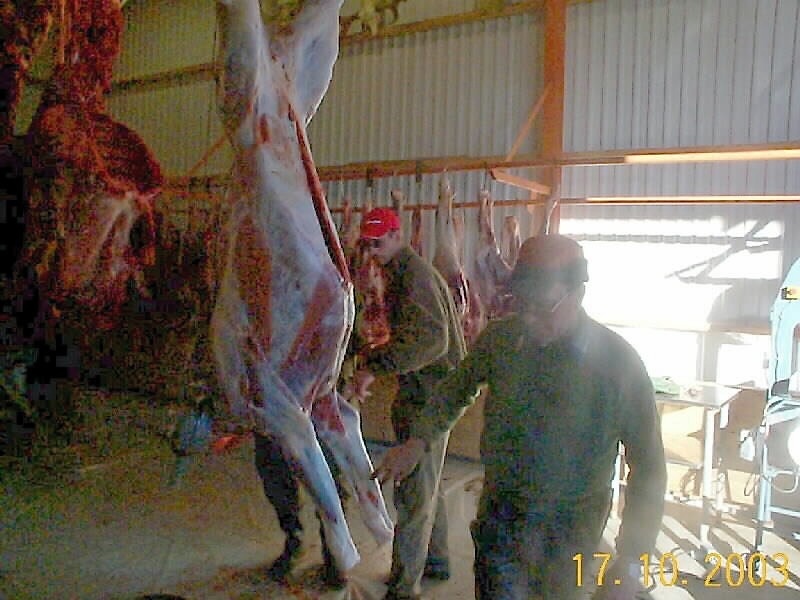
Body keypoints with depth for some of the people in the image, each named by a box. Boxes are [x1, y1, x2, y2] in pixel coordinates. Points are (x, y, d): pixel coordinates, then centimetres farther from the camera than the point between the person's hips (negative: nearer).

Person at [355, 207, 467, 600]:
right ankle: (436, 560, 39)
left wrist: (375, 367, -28)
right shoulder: (401, 273, 15)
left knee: (414, 490, -5)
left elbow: (432, 339, -29)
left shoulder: (415, 274, -17)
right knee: (427, 483, 22)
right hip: (424, 391, 11)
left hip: (428, 394, -11)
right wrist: (373, 357, 11)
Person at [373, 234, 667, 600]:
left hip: (569, 531, -1)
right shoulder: (501, 338, -10)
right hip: (499, 520, 1)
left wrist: (628, 563, -16)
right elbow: (459, 387, 9)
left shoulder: (618, 363, -19)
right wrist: (419, 440, -3)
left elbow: (647, 467, -13)